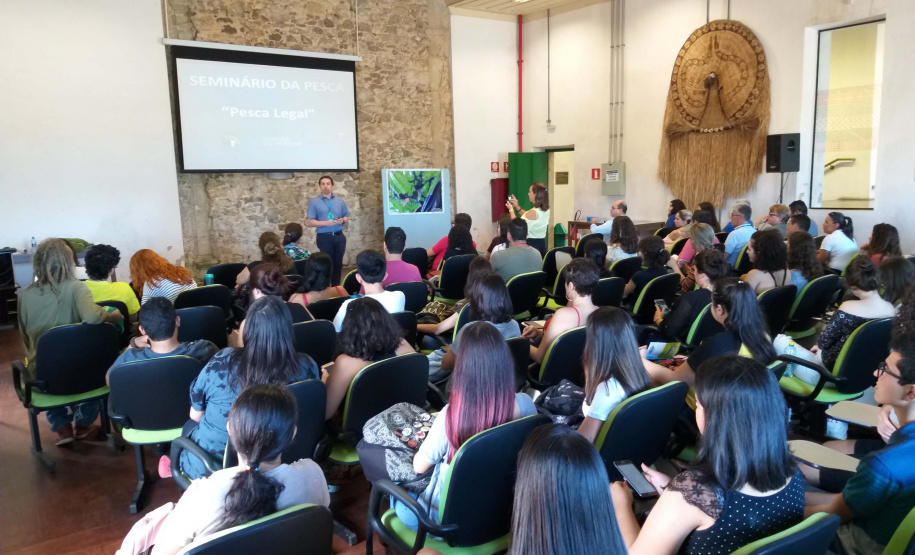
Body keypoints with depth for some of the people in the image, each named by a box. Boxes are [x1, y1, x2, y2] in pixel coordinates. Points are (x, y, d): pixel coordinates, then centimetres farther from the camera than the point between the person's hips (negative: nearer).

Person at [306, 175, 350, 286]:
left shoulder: (340, 201, 10)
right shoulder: (314, 202, -2)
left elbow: (347, 217, 15)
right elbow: (309, 222, -7)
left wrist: (342, 220, -9)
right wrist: (326, 223, -18)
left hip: (339, 236, 4)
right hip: (324, 237, -4)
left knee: (338, 263, 9)